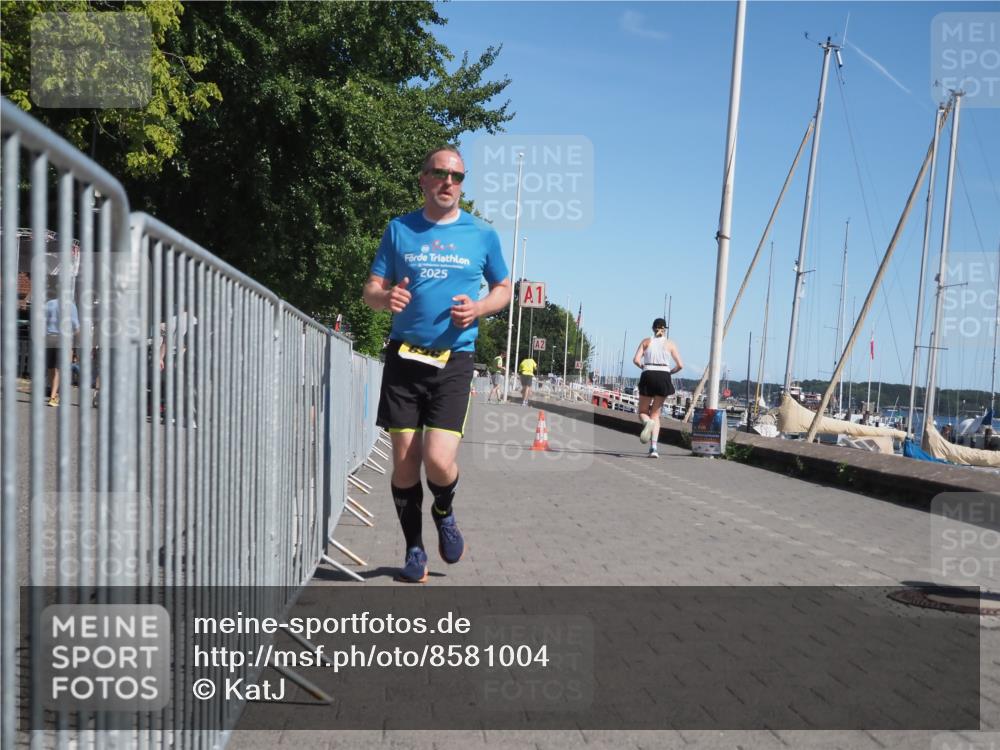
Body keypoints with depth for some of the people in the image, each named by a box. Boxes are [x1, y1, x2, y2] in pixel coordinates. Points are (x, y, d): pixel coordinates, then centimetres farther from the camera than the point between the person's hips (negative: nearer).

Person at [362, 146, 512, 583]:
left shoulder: (482, 234, 5)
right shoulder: (399, 229, 7)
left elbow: (503, 289, 14)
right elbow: (370, 291, 8)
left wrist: (477, 309, -7)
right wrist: (386, 297, -16)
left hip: (453, 360, -1)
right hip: (404, 356, 2)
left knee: (439, 461, -13)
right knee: (405, 461, 3)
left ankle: (444, 513, 23)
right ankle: (414, 549, 23)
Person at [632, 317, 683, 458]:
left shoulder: (646, 341, 10)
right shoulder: (670, 343, 10)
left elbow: (636, 360, -3)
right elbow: (680, 365, 4)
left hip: (648, 377, -1)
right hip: (663, 377, 1)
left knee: (643, 412, 13)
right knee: (655, 414, 11)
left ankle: (647, 422, -26)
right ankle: (653, 448, -4)